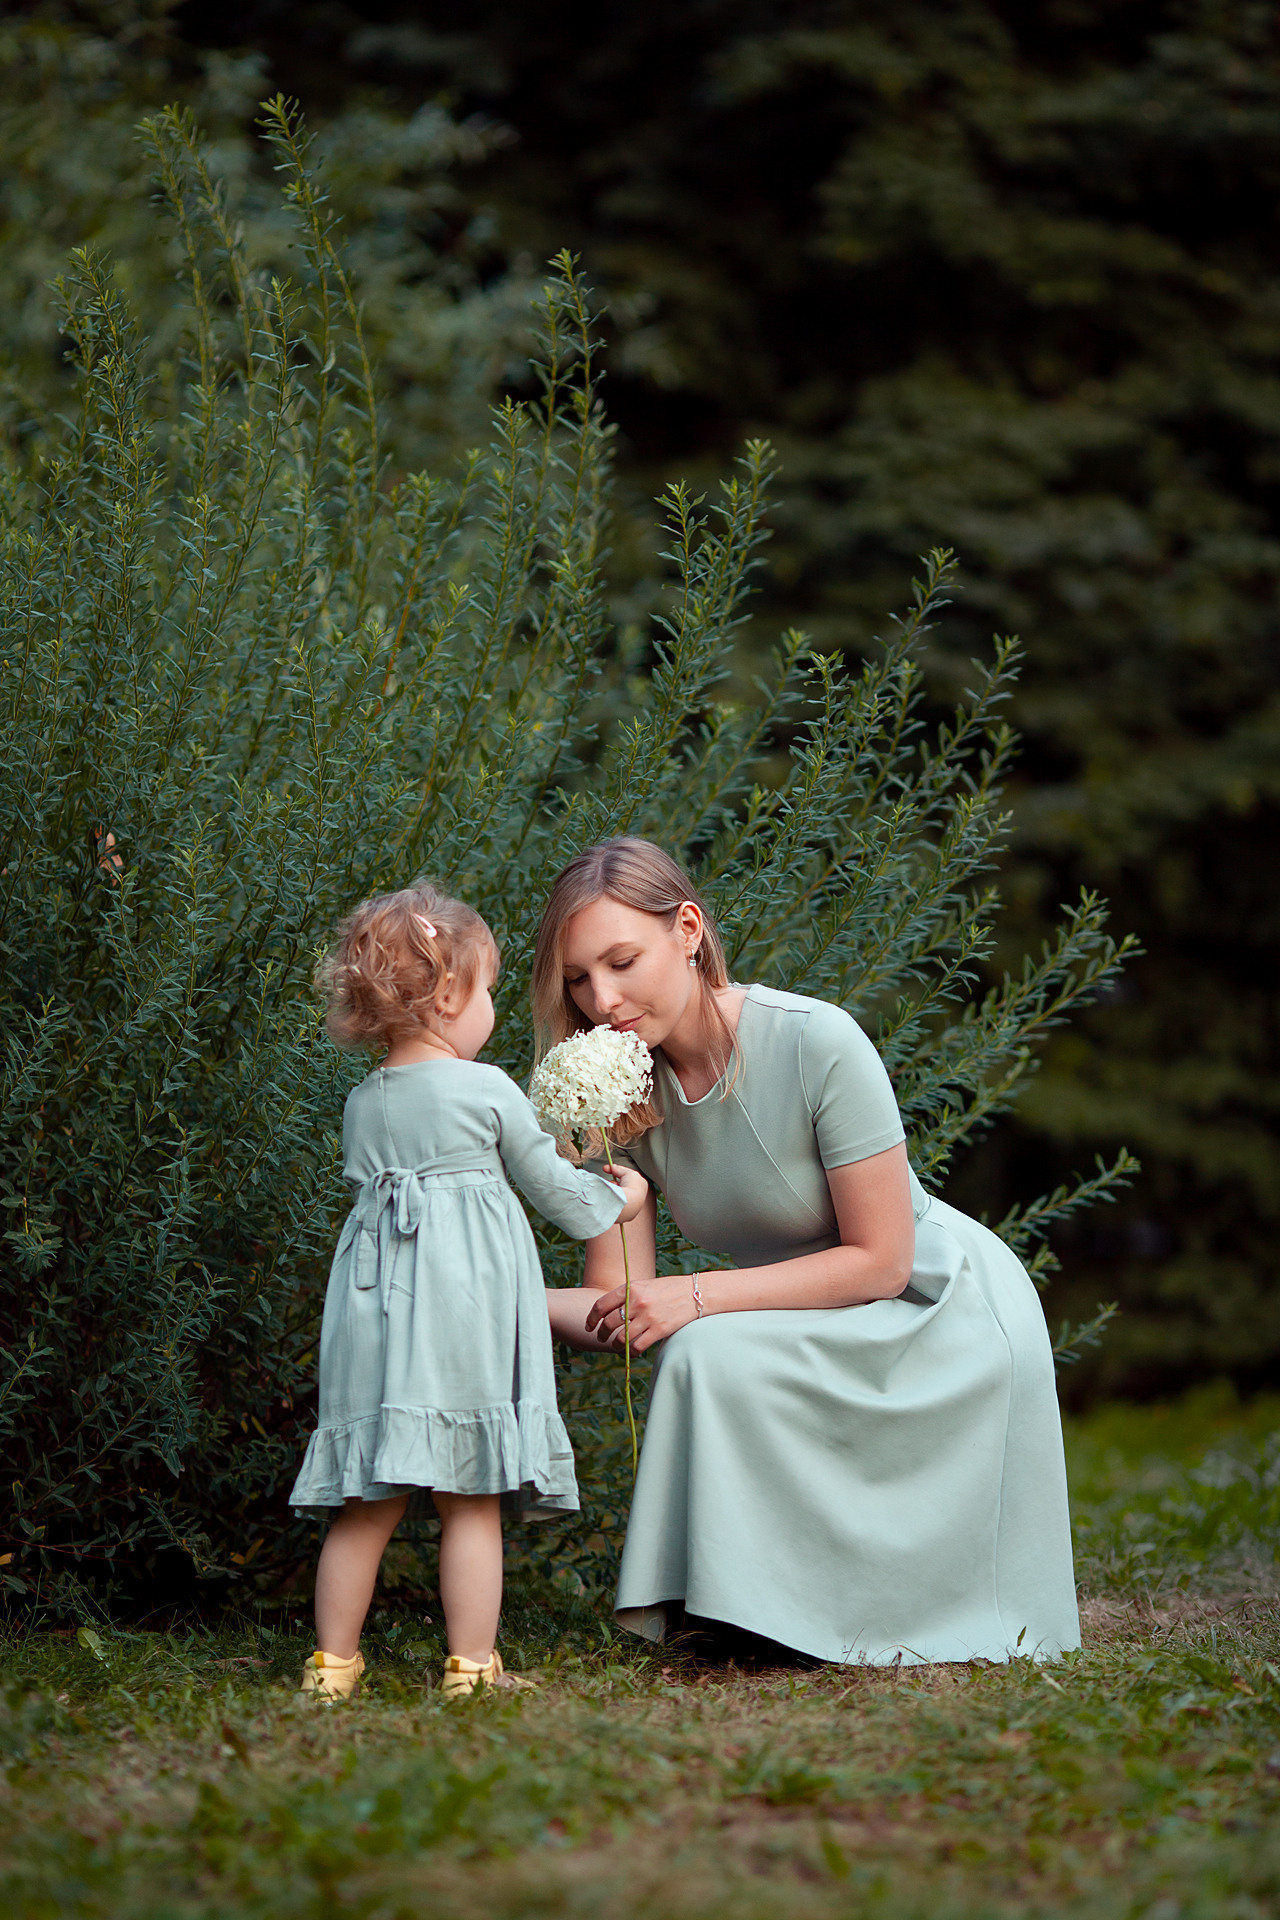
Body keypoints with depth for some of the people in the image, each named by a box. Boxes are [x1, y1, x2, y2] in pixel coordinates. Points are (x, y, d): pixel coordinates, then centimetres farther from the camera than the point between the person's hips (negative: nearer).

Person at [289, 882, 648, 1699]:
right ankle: (471, 1668, 2)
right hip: (464, 1307, -5)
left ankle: (333, 1664, 12)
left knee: (367, 1504, 9)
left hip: (376, 1314, 5)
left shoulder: (362, 1105, 12)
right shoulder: (489, 1091, -3)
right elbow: (553, 1187, 5)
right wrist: (616, 1200, 26)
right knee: (472, 1503, 0)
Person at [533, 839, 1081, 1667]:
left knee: (717, 1358, -25)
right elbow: (618, 1304, -12)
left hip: (947, 1311, -6)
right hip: (816, 1333, 6)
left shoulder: (816, 1043, -28)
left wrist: (699, 1297, -28)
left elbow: (880, 1260, -23)